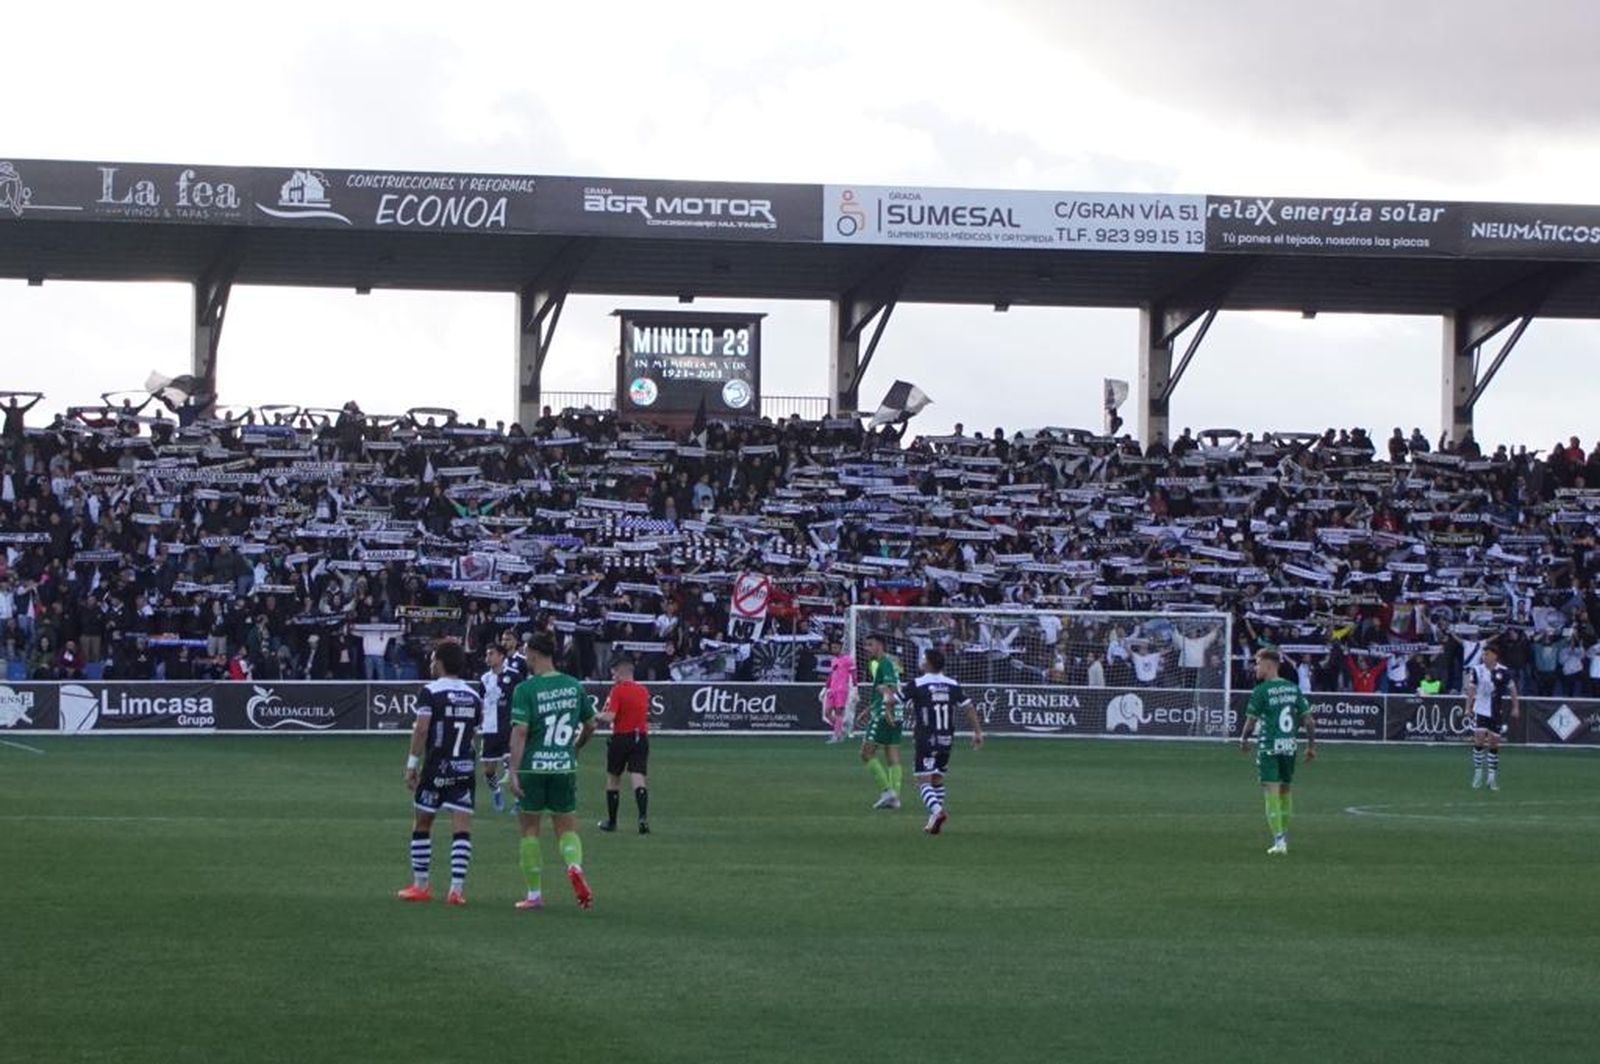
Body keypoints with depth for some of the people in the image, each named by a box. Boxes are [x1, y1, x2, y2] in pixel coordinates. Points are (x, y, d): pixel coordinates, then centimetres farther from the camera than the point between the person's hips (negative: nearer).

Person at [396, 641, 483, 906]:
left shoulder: (431, 692, -7)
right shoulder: (474, 697, 9)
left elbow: (422, 729, -15)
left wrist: (412, 764, -11)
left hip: (436, 766, -3)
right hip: (465, 767, 3)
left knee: (422, 824, 12)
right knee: (462, 827, -2)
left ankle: (420, 885, 17)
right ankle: (457, 888, -10)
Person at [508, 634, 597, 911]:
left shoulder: (525, 689, -10)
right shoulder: (574, 686, 4)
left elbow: (520, 731, -17)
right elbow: (590, 725, 13)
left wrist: (514, 773, -17)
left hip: (533, 767, -3)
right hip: (565, 766, 3)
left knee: (530, 830, 9)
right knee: (567, 829, 9)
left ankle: (534, 895, 11)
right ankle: (574, 866, -22)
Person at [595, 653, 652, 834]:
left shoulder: (618, 690, -10)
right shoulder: (644, 691, 8)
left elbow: (609, 717, -18)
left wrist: (598, 716, 3)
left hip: (621, 738, -4)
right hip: (641, 737, 4)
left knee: (613, 778, 12)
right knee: (638, 778, -4)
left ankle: (611, 821, 20)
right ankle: (643, 817, -24)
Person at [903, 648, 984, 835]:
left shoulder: (917, 685, -9)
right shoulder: (952, 685, 5)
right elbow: (969, 707, 1)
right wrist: (978, 732, 6)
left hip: (926, 740, -5)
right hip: (947, 740, 5)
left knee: (924, 780, -5)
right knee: (938, 778, 19)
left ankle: (936, 810, -31)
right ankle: (934, 822, 20)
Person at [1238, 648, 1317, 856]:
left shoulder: (1261, 691, -11)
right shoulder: (1293, 688, 6)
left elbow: (1251, 721, -7)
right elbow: (1308, 719, 5)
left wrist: (1244, 740, 11)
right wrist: (1311, 745, 13)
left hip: (1268, 747, -6)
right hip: (1290, 746, 6)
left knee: (1271, 792, -4)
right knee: (1285, 790, 18)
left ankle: (1279, 840, -10)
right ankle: (1284, 836, 28)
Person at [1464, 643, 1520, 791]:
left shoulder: (1503, 672, -7)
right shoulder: (1477, 670, -4)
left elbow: (1512, 689, 3)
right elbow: (1471, 689, 5)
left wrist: (1516, 708, 2)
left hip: (1497, 713, 0)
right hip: (1480, 711, 0)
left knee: (1494, 744, 4)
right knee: (1479, 741, -11)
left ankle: (1492, 776, 13)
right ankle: (1478, 774, 0)